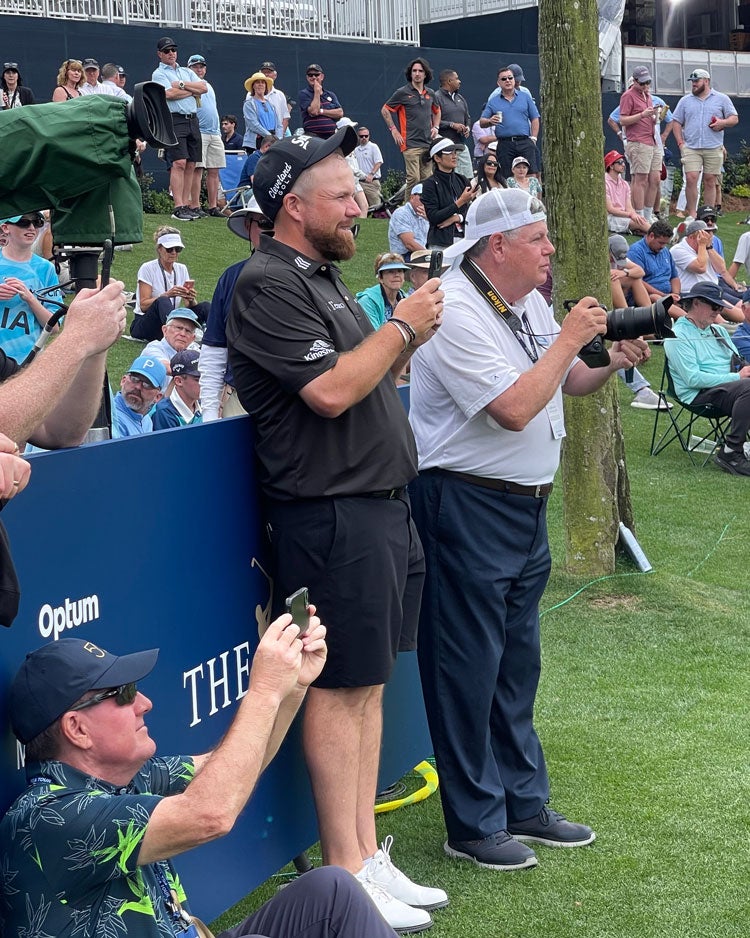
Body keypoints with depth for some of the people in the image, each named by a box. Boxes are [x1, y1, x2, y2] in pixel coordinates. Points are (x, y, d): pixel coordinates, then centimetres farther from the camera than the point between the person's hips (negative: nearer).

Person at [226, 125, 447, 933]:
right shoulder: (267, 284, -13)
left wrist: (410, 337, 6)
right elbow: (330, 391, -22)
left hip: (378, 508, 10)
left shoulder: (322, 276, 17)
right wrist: (401, 327, -11)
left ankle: (367, 855, 21)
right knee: (338, 688, -3)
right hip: (331, 516, -9)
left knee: (368, 685, 12)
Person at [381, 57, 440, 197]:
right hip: (410, 144, -6)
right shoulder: (402, 92, -2)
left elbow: (437, 111, 33)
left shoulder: (430, 94, 14)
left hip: (428, 143, 6)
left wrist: (435, 127, 17)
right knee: (414, 178, -13)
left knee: (426, 179, 6)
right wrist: (394, 130, -2)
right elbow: (385, 110, 4)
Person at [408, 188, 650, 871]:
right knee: (469, 669, -1)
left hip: (527, 506, 9)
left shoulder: (531, 304, 10)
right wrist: (571, 338, -18)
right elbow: (514, 408, -26)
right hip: (469, 506, -9)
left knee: (518, 663, 16)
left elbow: (568, 381, 22)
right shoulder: (456, 313, -19)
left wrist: (613, 360, 3)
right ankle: (474, 825, 9)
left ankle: (524, 803, 27)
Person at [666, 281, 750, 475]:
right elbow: (693, 379, -15)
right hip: (701, 394, -8)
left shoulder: (718, 330, 23)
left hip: (730, 386, 8)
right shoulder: (678, 337, -4)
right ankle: (731, 453, -29)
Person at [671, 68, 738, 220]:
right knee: (691, 179, -12)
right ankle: (691, 215, -5)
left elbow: (734, 118, 8)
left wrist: (723, 122, -13)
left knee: (710, 181, 2)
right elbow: (677, 123, 13)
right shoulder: (685, 101, 13)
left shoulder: (721, 99, 9)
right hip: (691, 148, 1)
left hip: (714, 149, -1)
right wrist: (680, 142, 1)